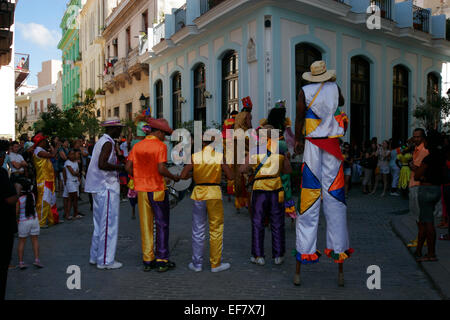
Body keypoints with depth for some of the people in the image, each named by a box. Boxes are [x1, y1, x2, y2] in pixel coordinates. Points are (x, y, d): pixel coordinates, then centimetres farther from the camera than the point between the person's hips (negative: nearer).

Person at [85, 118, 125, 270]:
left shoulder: (101, 141, 16)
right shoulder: (108, 143, -15)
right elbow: (102, 165, -26)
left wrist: (117, 165, 17)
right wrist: (120, 167, -17)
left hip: (98, 188, 10)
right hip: (107, 188, -10)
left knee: (100, 223, 17)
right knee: (109, 224, -3)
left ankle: (95, 257, 26)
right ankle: (105, 260, 3)